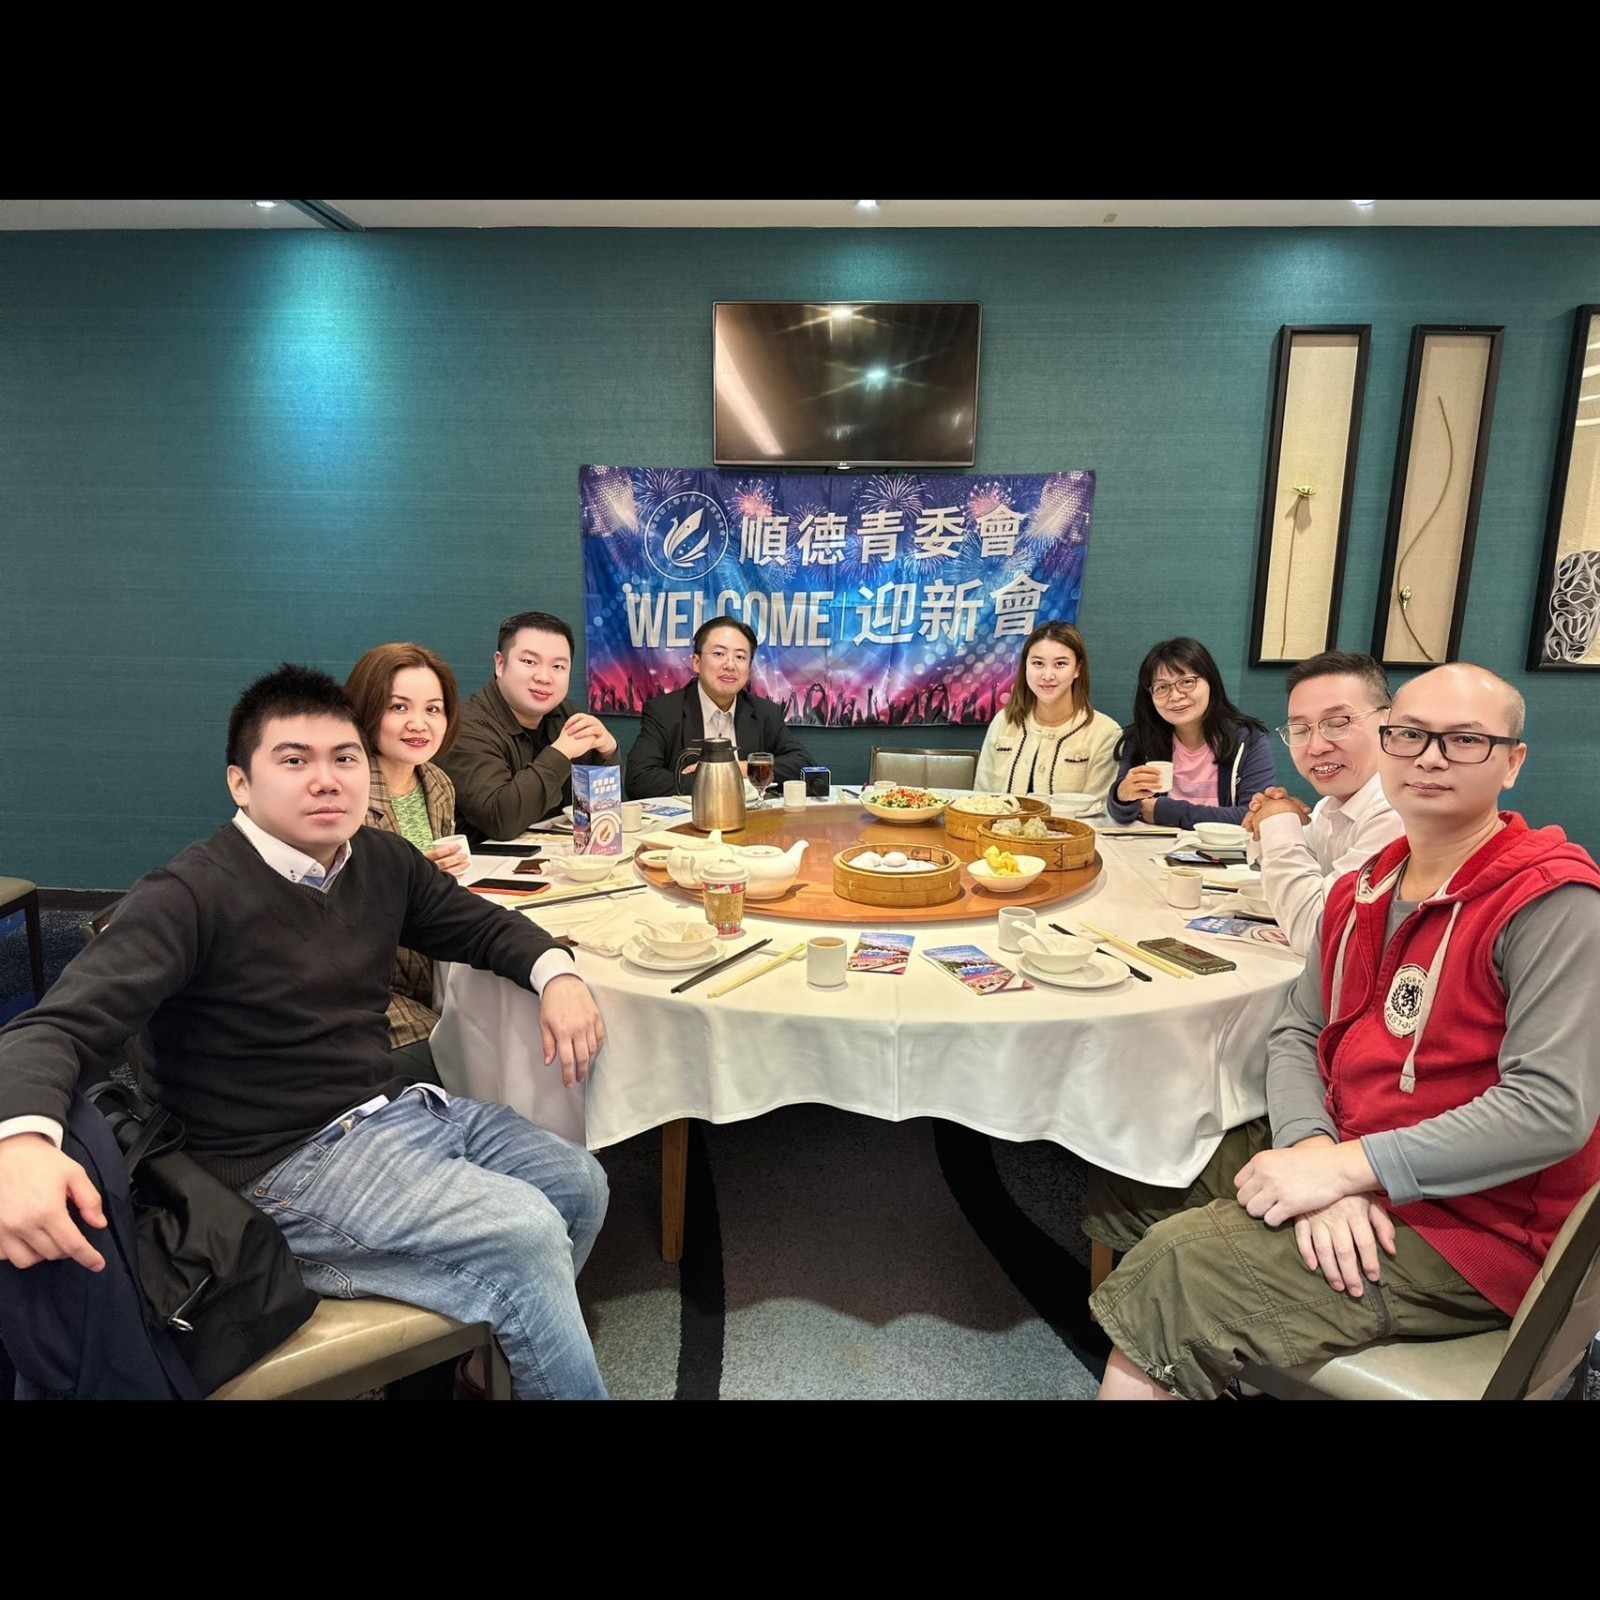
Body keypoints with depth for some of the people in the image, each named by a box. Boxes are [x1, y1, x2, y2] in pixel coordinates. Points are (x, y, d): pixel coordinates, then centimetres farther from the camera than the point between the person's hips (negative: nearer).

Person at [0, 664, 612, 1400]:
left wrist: (557, 975, -7)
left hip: (394, 1111, 8)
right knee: (525, 1235, -21)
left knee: (578, 1183, 5)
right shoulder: (191, 895, -19)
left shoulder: (382, 861, 1)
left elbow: (484, 926, 14)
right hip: (283, 1163, -7)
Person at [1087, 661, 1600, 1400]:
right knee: (1129, 1182, 8)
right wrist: (1313, 1149, -18)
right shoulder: (1364, 888, 7)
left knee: (1180, 1263, -22)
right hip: (1341, 1154, 8)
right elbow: (1297, 1033, 3)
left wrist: (1347, 1167, -26)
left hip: (1465, 1225, -7)